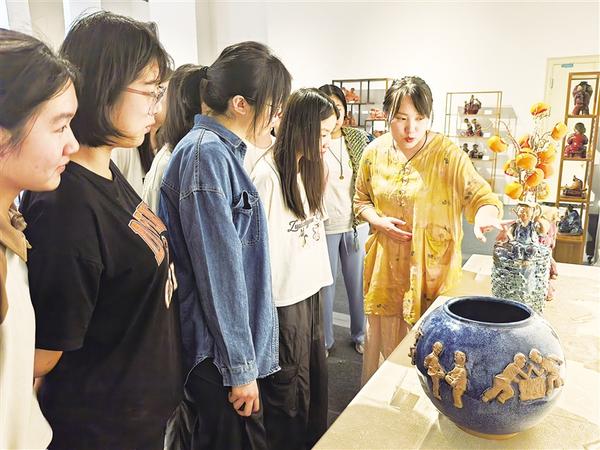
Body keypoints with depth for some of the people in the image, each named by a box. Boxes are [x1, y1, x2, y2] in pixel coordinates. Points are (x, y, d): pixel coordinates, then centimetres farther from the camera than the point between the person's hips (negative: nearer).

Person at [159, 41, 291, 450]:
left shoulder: (222, 150, 9)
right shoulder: (206, 153, -20)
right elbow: (219, 271, -22)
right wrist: (240, 367, -17)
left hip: (234, 340, 9)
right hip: (220, 352, -9)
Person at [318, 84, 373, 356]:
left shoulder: (358, 138, 3)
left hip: (356, 223, 3)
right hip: (324, 226, -3)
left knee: (358, 283, 15)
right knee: (325, 285, 10)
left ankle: (360, 335, 34)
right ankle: (325, 340, 28)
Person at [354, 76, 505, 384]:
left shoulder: (448, 155, -12)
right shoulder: (375, 153, -1)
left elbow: (482, 196, -14)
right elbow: (361, 200, 12)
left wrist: (485, 214, -37)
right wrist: (379, 221, -8)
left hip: (432, 266, -3)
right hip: (386, 264, 3)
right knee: (383, 337, 16)